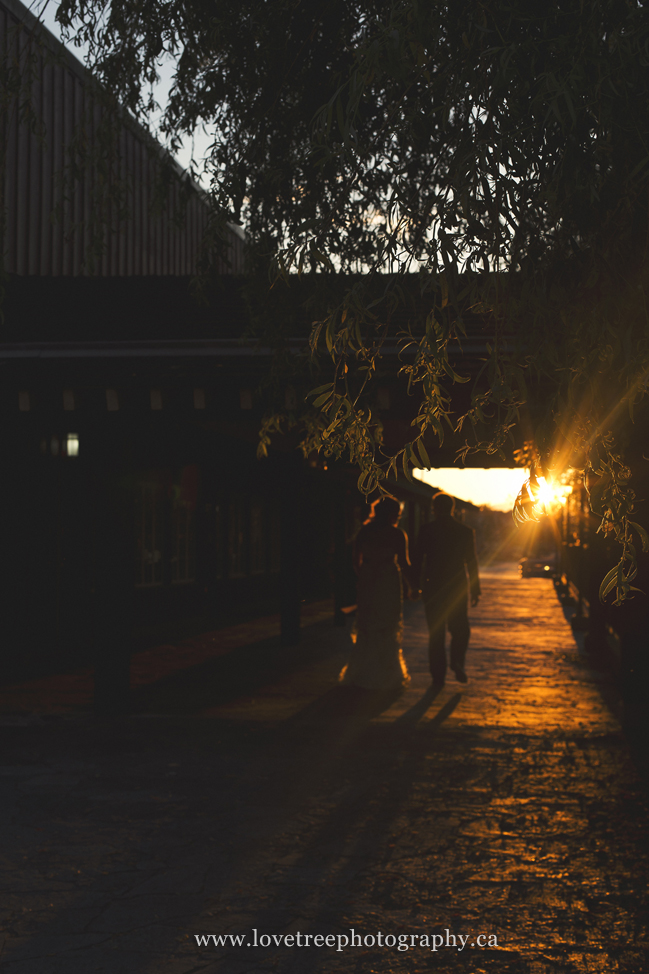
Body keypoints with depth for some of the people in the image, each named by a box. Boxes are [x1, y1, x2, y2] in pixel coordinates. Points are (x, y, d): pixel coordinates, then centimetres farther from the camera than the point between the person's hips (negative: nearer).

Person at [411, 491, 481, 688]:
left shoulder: (427, 530, -3)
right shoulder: (466, 532, 1)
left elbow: (417, 559, -3)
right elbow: (471, 563, 2)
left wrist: (416, 585, 5)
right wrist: (475, 590, 7)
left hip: (433, 588, -1)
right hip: (457, 588, 1)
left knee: (436, 633, 6)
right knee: (460, 629, 16)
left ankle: (438, 675, 3)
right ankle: (458, 663, -7)